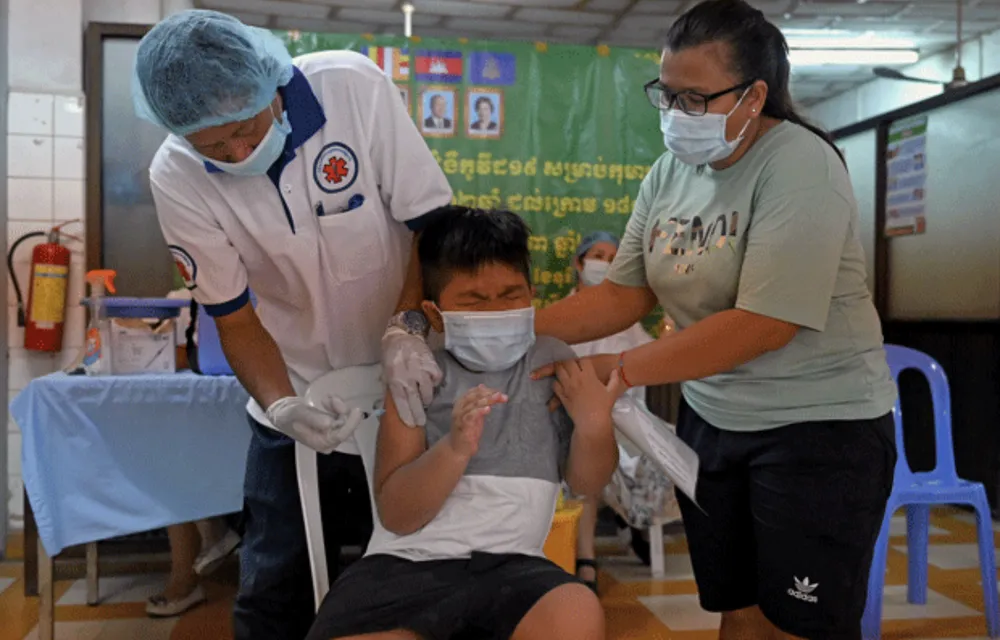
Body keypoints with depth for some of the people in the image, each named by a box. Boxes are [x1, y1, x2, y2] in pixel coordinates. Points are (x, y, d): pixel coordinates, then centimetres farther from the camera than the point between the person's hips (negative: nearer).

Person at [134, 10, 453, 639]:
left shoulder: (354, 87, -19)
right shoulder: (176, 179, -14)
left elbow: (434, 222, -14)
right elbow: (233, 316, -7)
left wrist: (408, 328, -27)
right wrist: (282, 405, -22)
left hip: (409, 379, -1)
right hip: (299, 401, 1)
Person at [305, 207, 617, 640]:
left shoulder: (553, 363, 7)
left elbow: (587, 483, 11)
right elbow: (396, 516, -6)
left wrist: (594, 425, -11)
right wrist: (454, 448, -25)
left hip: (511, 565, 1)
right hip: (407, 563, -1)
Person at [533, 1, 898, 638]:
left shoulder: (799, 165, -18)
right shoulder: (670, 170, 2)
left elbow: (766, 321, -26)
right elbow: (624, 294, 1)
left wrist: (617, 369, -25)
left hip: (820, 425, -6)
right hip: (711, 418, 6)